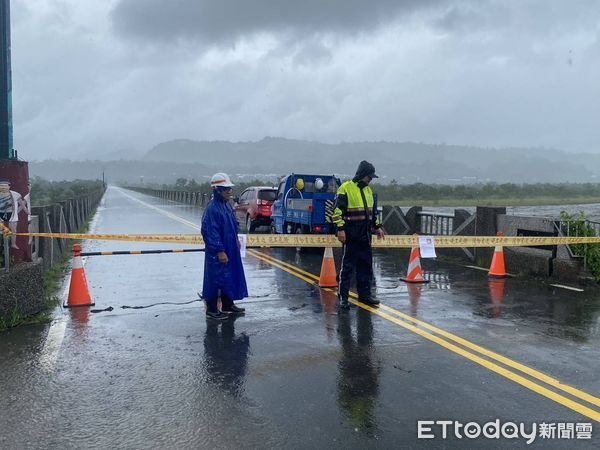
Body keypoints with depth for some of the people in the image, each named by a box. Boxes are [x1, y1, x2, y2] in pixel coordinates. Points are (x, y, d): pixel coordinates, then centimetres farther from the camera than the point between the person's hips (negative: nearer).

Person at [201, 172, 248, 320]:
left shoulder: (227, 205, 8)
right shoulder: (212, 208, -20)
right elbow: (210, 232, -23)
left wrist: (235, 240, 20)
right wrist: (219, 251, -24)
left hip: (230, 250, 10)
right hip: (218, 252, -9)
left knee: (230, 277, 18)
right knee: (216, 279, 0)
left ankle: (227, 305, 32)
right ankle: (212, 310, 12)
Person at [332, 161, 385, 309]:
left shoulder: (368, 190, 16)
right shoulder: (346, 188, -8)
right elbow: (338, 210, -12)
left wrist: (377, 227, 22)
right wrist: (340, 229, -18)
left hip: (365, 235, 8)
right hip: (351, 235, -7)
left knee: (366, 266, 11)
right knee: (347, 266, -2)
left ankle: (364, 295, 21)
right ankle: (343, 297, 4)